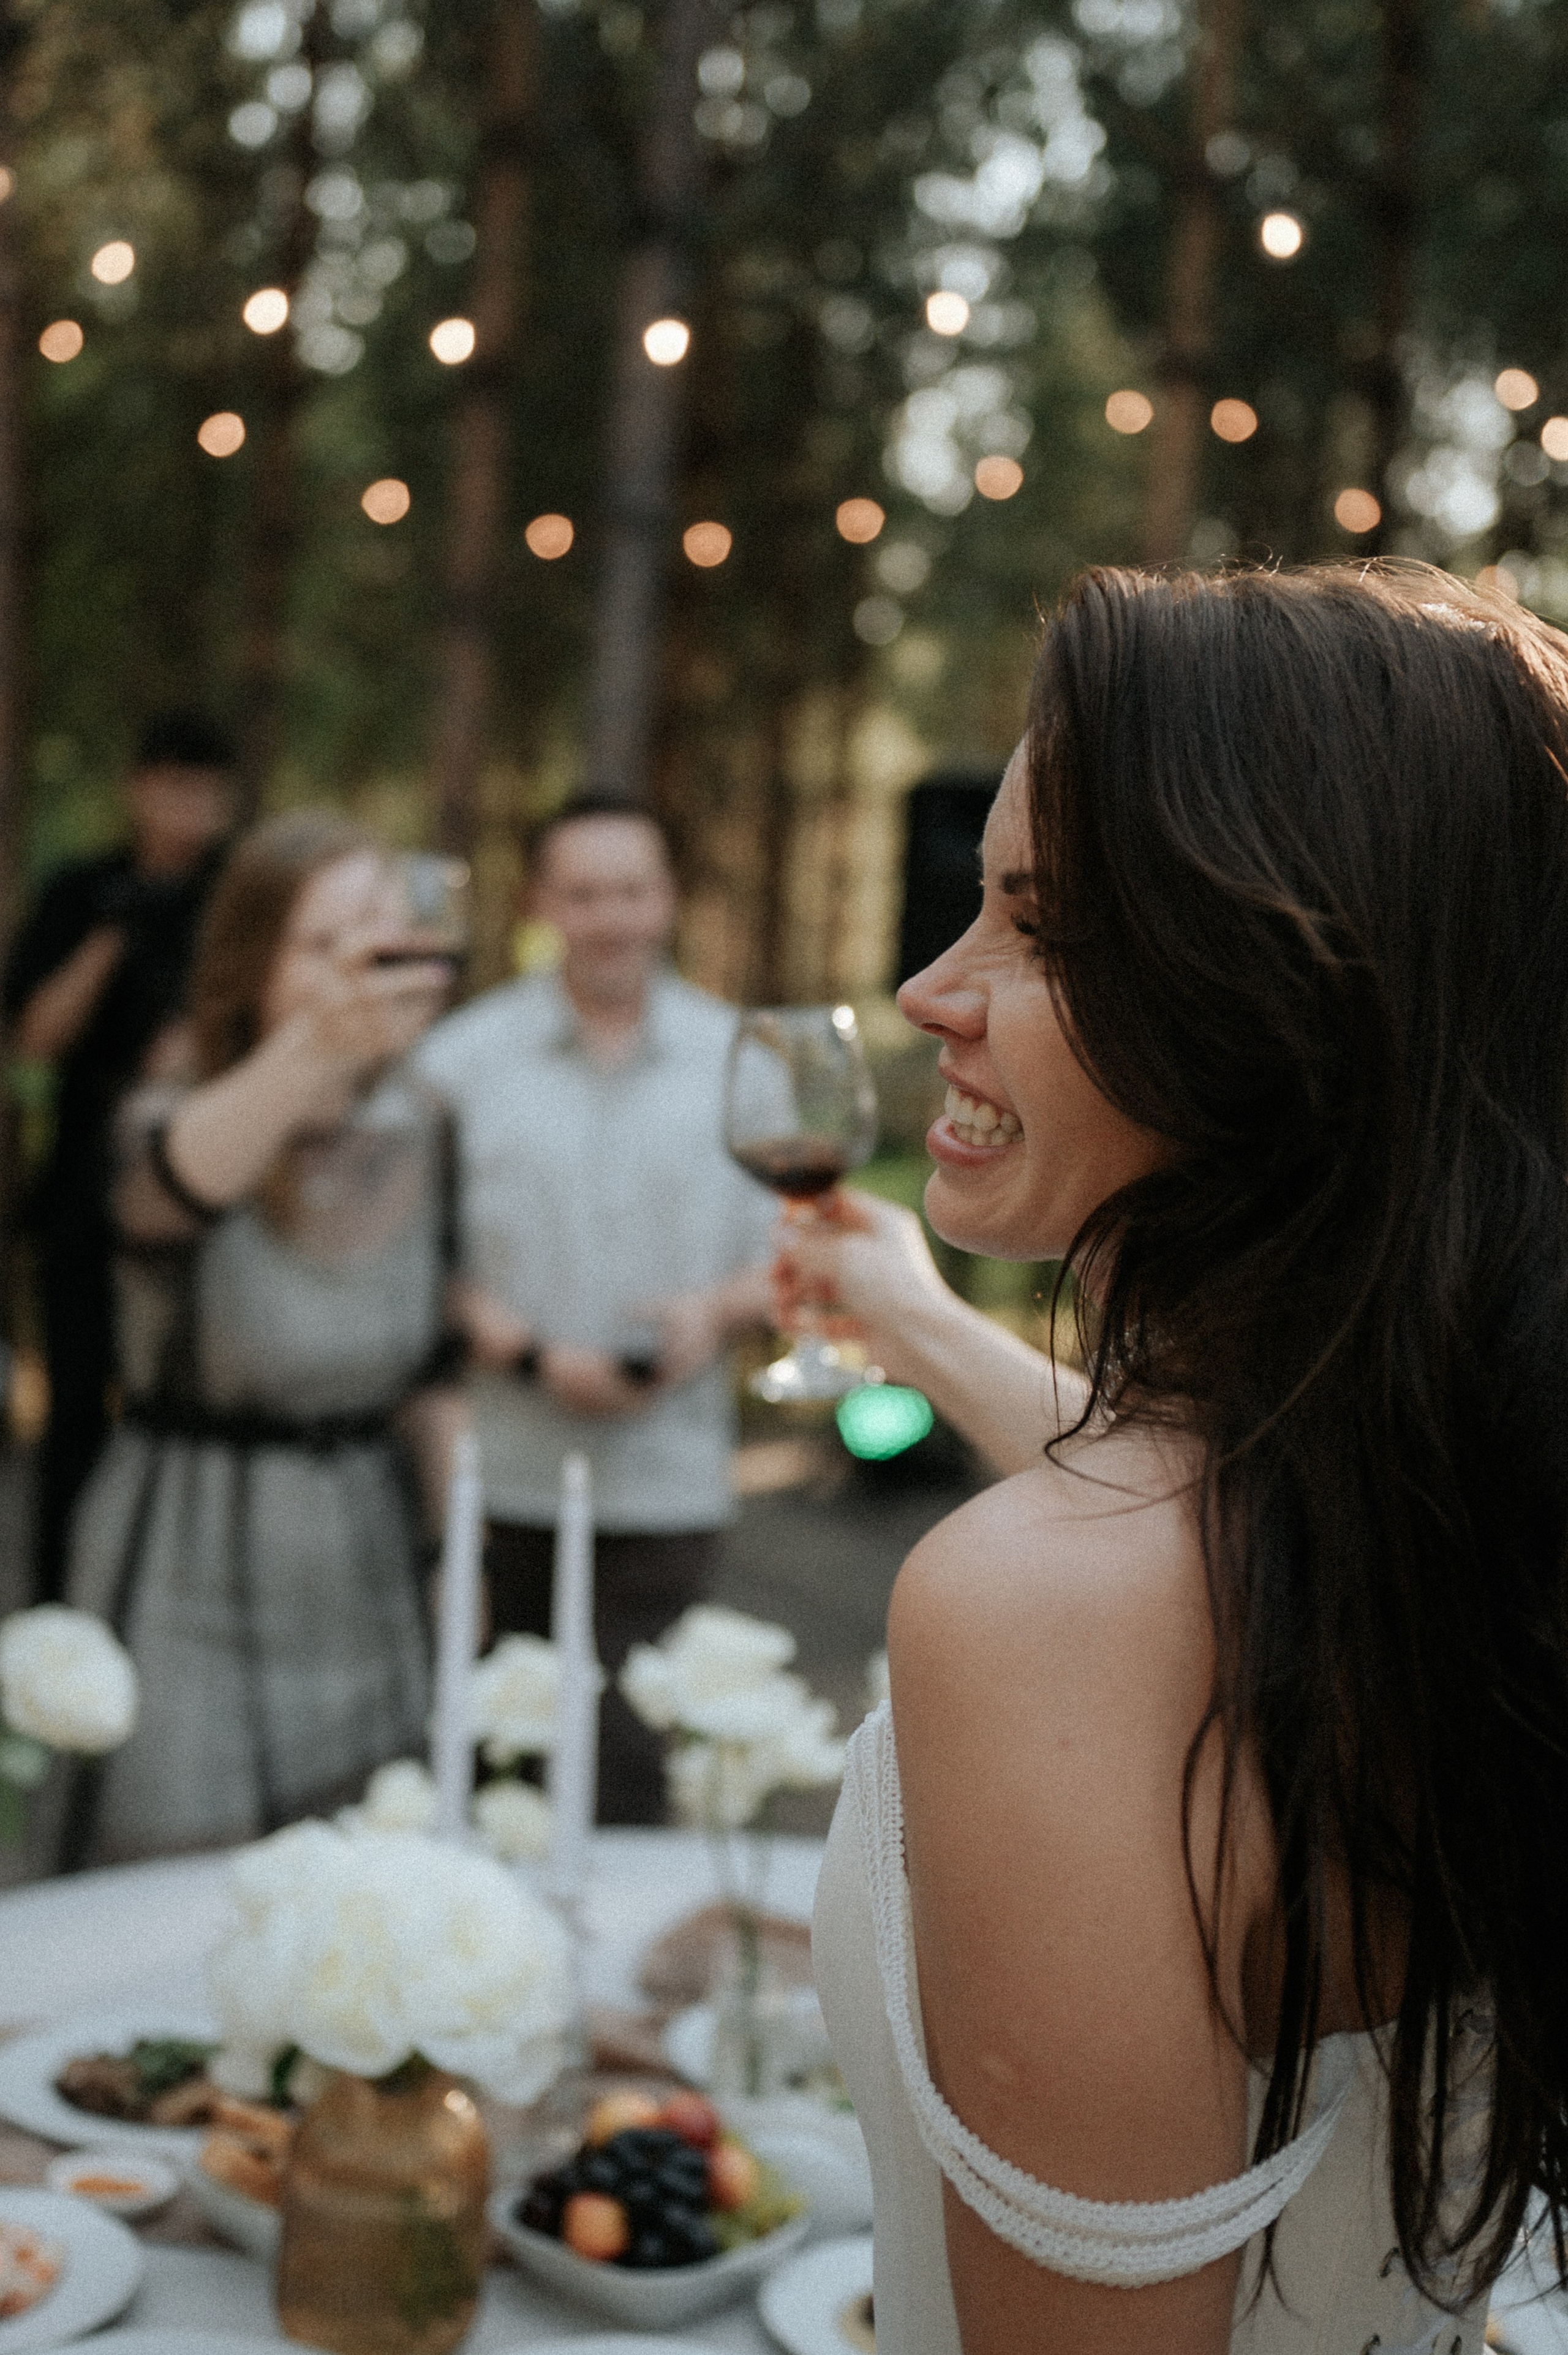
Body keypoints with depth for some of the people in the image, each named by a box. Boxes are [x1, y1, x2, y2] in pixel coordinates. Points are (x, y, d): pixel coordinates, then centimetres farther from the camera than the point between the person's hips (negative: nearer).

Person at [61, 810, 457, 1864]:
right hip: (194, 1570, -4)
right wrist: (315, 1047, -61)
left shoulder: (420, 1126, 1)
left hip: (363, 1560, 5)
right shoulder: (169, 1118, -15)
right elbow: (183, 1179, -42)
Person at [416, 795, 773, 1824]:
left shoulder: (742, 1061, 8)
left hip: (667, 1481, 0)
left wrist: (719, 1310, -11)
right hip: (502, 1478, 0)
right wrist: (532, 1353, -14)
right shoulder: (464, 1057, 2)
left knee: (628, 1767, -6)